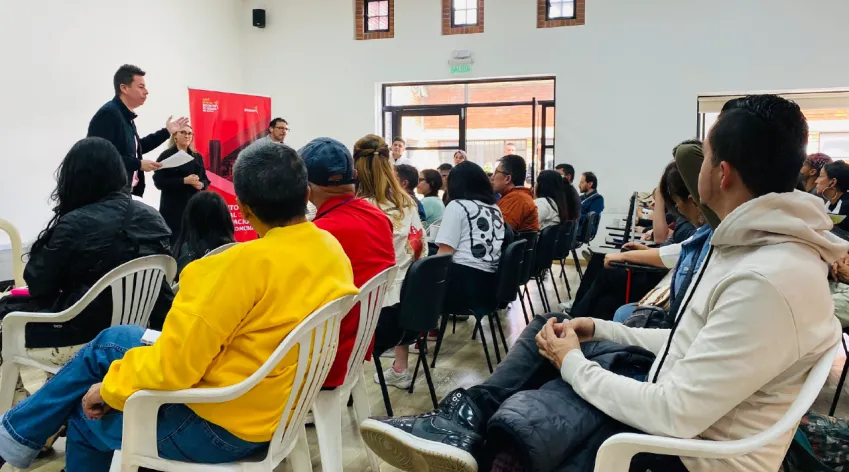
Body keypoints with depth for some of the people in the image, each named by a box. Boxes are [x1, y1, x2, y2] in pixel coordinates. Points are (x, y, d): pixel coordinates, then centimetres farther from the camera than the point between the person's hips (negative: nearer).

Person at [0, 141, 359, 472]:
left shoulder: (250, 261, -29)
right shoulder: (332, 250, -4)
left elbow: (174, 363, -24)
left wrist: (110, 387, -5)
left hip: (220, 425, -8)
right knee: (112, 340, 19)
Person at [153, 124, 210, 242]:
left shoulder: (197, 157, 15)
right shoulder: (166, 155, -1)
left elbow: (205, 179, 17)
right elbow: (159, 182, -10)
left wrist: (201, 184, -7)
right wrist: (184, 180, -18)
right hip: (173, 208, -4)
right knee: (175, 240, -10)